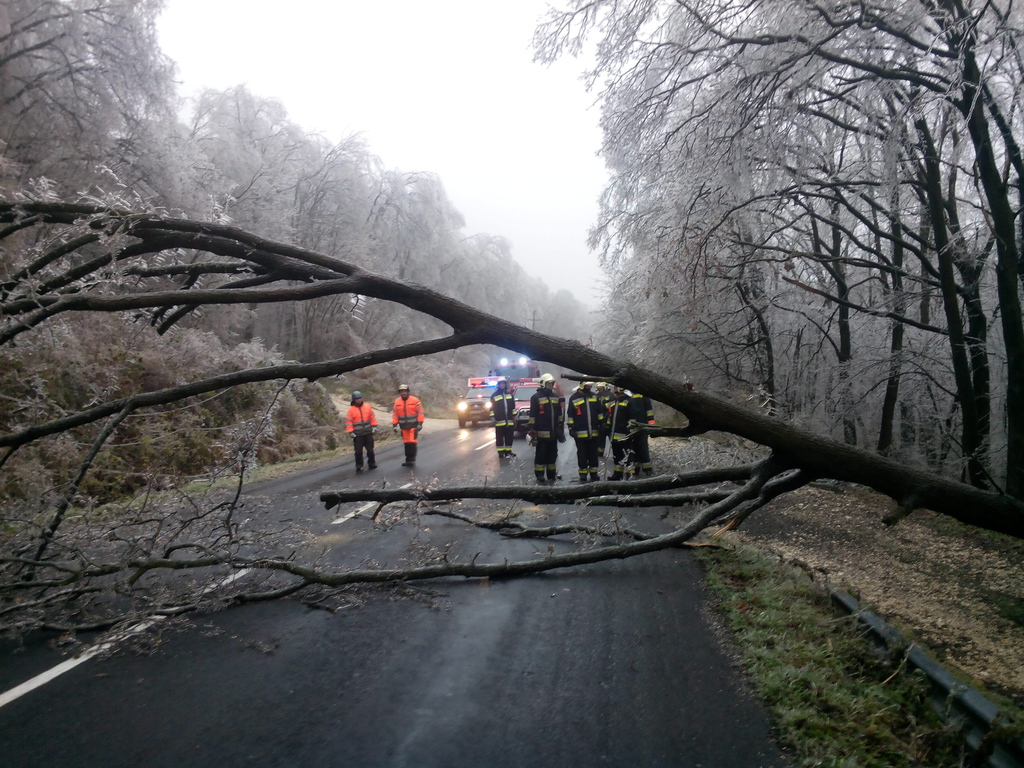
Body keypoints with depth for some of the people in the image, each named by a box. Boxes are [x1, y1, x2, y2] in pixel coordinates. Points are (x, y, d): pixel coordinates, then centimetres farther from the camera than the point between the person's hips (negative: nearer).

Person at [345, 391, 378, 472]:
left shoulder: (367, 406, 4)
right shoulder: (351, 409, -4)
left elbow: (372, 417, 9)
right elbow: (349, 421, -5)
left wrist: (374, 426, 3)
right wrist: (350, 432, -9)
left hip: (368, 433, 2)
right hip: (357, 434, -2)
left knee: (370, 449, 9)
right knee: (358, 451, -1)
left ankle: (371, 463, 22)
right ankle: (359, 466, 9)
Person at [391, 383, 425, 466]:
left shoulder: (415, 400, -7)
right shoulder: (397, 402, 6)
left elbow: (420, 412, -8)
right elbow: (395, 415, 8)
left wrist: (420, 424, -13)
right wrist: (394, 425, 2)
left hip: (413, 426, -4)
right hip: (404, 426, 4)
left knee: (412, 442, -9)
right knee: (407, 443, 8)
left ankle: (412, 460, -3)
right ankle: (408, 460, 15)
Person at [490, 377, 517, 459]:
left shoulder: (510, 394, 13)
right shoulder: (494, 395, 2)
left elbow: (513, 406, 16)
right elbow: (492, 408, 0)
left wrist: (514, 416, 12)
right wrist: (493, 418, -6)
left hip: (509, 420, 3)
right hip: (499, 420, -3)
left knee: (509, 437, 7)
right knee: (499, 437, 0)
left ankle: (508, 451, 16)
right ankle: (500, 452, 5)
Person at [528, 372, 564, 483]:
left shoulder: (556, 397, 14)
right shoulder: (536, 397, -5)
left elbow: (560, 414, 18)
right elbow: (532, 415, -9)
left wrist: (561, 429, 15)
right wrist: (532, 430, -13)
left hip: (553, 433, 6)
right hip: (542, 433, -6)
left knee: (552, 454, 12)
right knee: (541, 455, -2)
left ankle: (551, 475, 21)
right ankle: (540, 476, 4)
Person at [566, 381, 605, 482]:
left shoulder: (595, 396, 8)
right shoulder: (574, 398, -4)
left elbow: (600, 412, 14)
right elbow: (570, 415, -2)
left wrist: (601, 425, 11)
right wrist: (571, 428, -5)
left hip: (594, 432, 4)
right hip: (580, 433, -3)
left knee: (593, 454, 12)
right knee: (582, 454, 3)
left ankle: (593, 472, 22)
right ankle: (583, 474, 12)